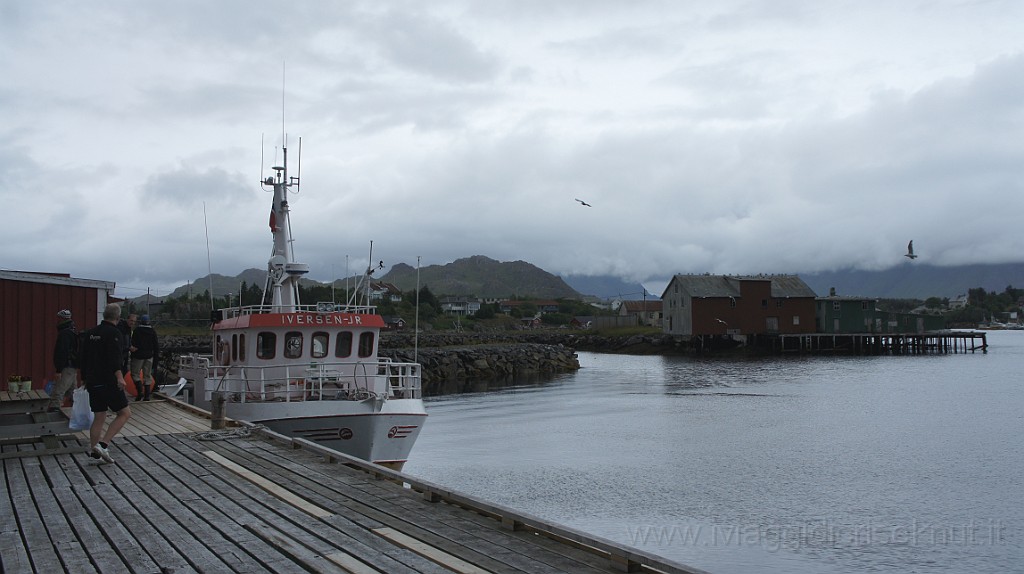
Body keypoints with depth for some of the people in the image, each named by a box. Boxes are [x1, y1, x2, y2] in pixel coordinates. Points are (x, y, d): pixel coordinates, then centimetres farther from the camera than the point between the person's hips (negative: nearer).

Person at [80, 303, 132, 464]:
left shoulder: (93, 333, 15)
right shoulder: (113, 332, -11)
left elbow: (85, 358, 23)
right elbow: (114, 357, -24)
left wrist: (85, 378, 33)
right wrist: (119, 376, -31)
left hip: (93, 382, 8)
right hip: (108, 382, -8)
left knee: (99, 417, 13)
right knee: (125, 413, -1)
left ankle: (93, 450, 12)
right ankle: (103, 444, -11)